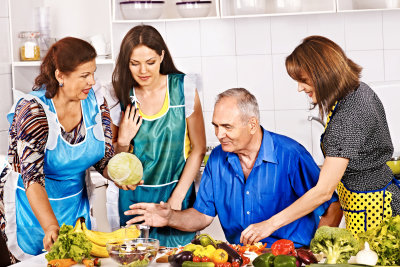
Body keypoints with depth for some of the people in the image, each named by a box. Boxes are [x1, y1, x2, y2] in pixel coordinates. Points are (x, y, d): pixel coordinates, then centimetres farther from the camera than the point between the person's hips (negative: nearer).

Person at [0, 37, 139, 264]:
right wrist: (50, 226, -45)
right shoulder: (33, 110, -24)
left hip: (76, 204, 5)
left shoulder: (97, 104, -7)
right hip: (31, 208, -5)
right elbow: (32, 177, -32)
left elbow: (105, 158, -1)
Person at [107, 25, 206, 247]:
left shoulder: (183, 88, -6)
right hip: (132, 197, 1)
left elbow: (198, 148, -2)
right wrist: (123, 141, -15)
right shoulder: (121, 96, -2)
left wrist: (177, 198, -7)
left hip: (177, 192, -1)